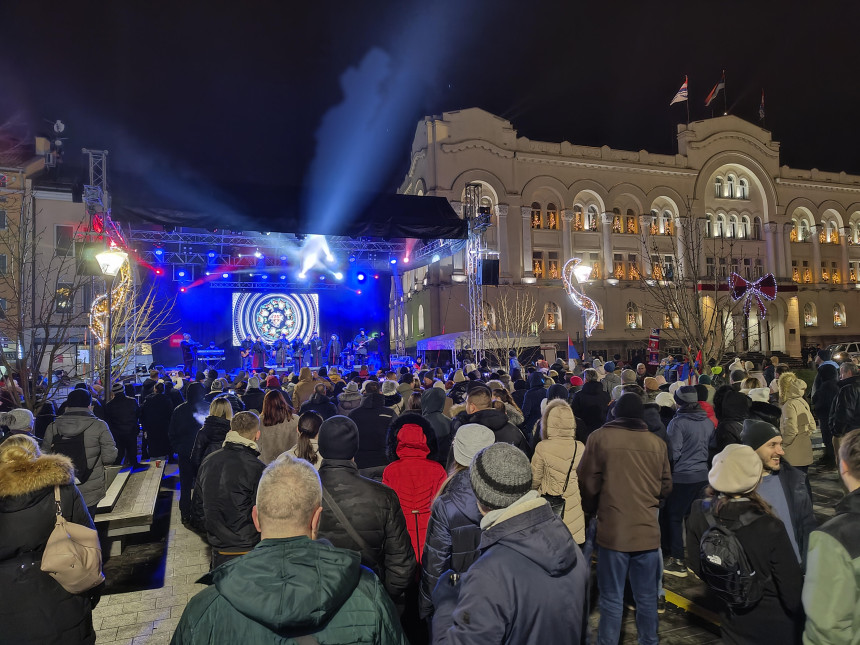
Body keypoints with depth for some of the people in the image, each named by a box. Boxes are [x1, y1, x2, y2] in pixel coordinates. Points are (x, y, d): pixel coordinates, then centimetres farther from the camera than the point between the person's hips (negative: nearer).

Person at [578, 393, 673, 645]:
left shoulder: (599, 437, -5)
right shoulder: (657, 442, 1)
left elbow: (587, 483, -3)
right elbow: (666, 487, 9)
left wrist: (592, 510, 16)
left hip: (612, 530, -2)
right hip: (648, 530, 3)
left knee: (612, 599, 7)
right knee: (647, 597, 16)